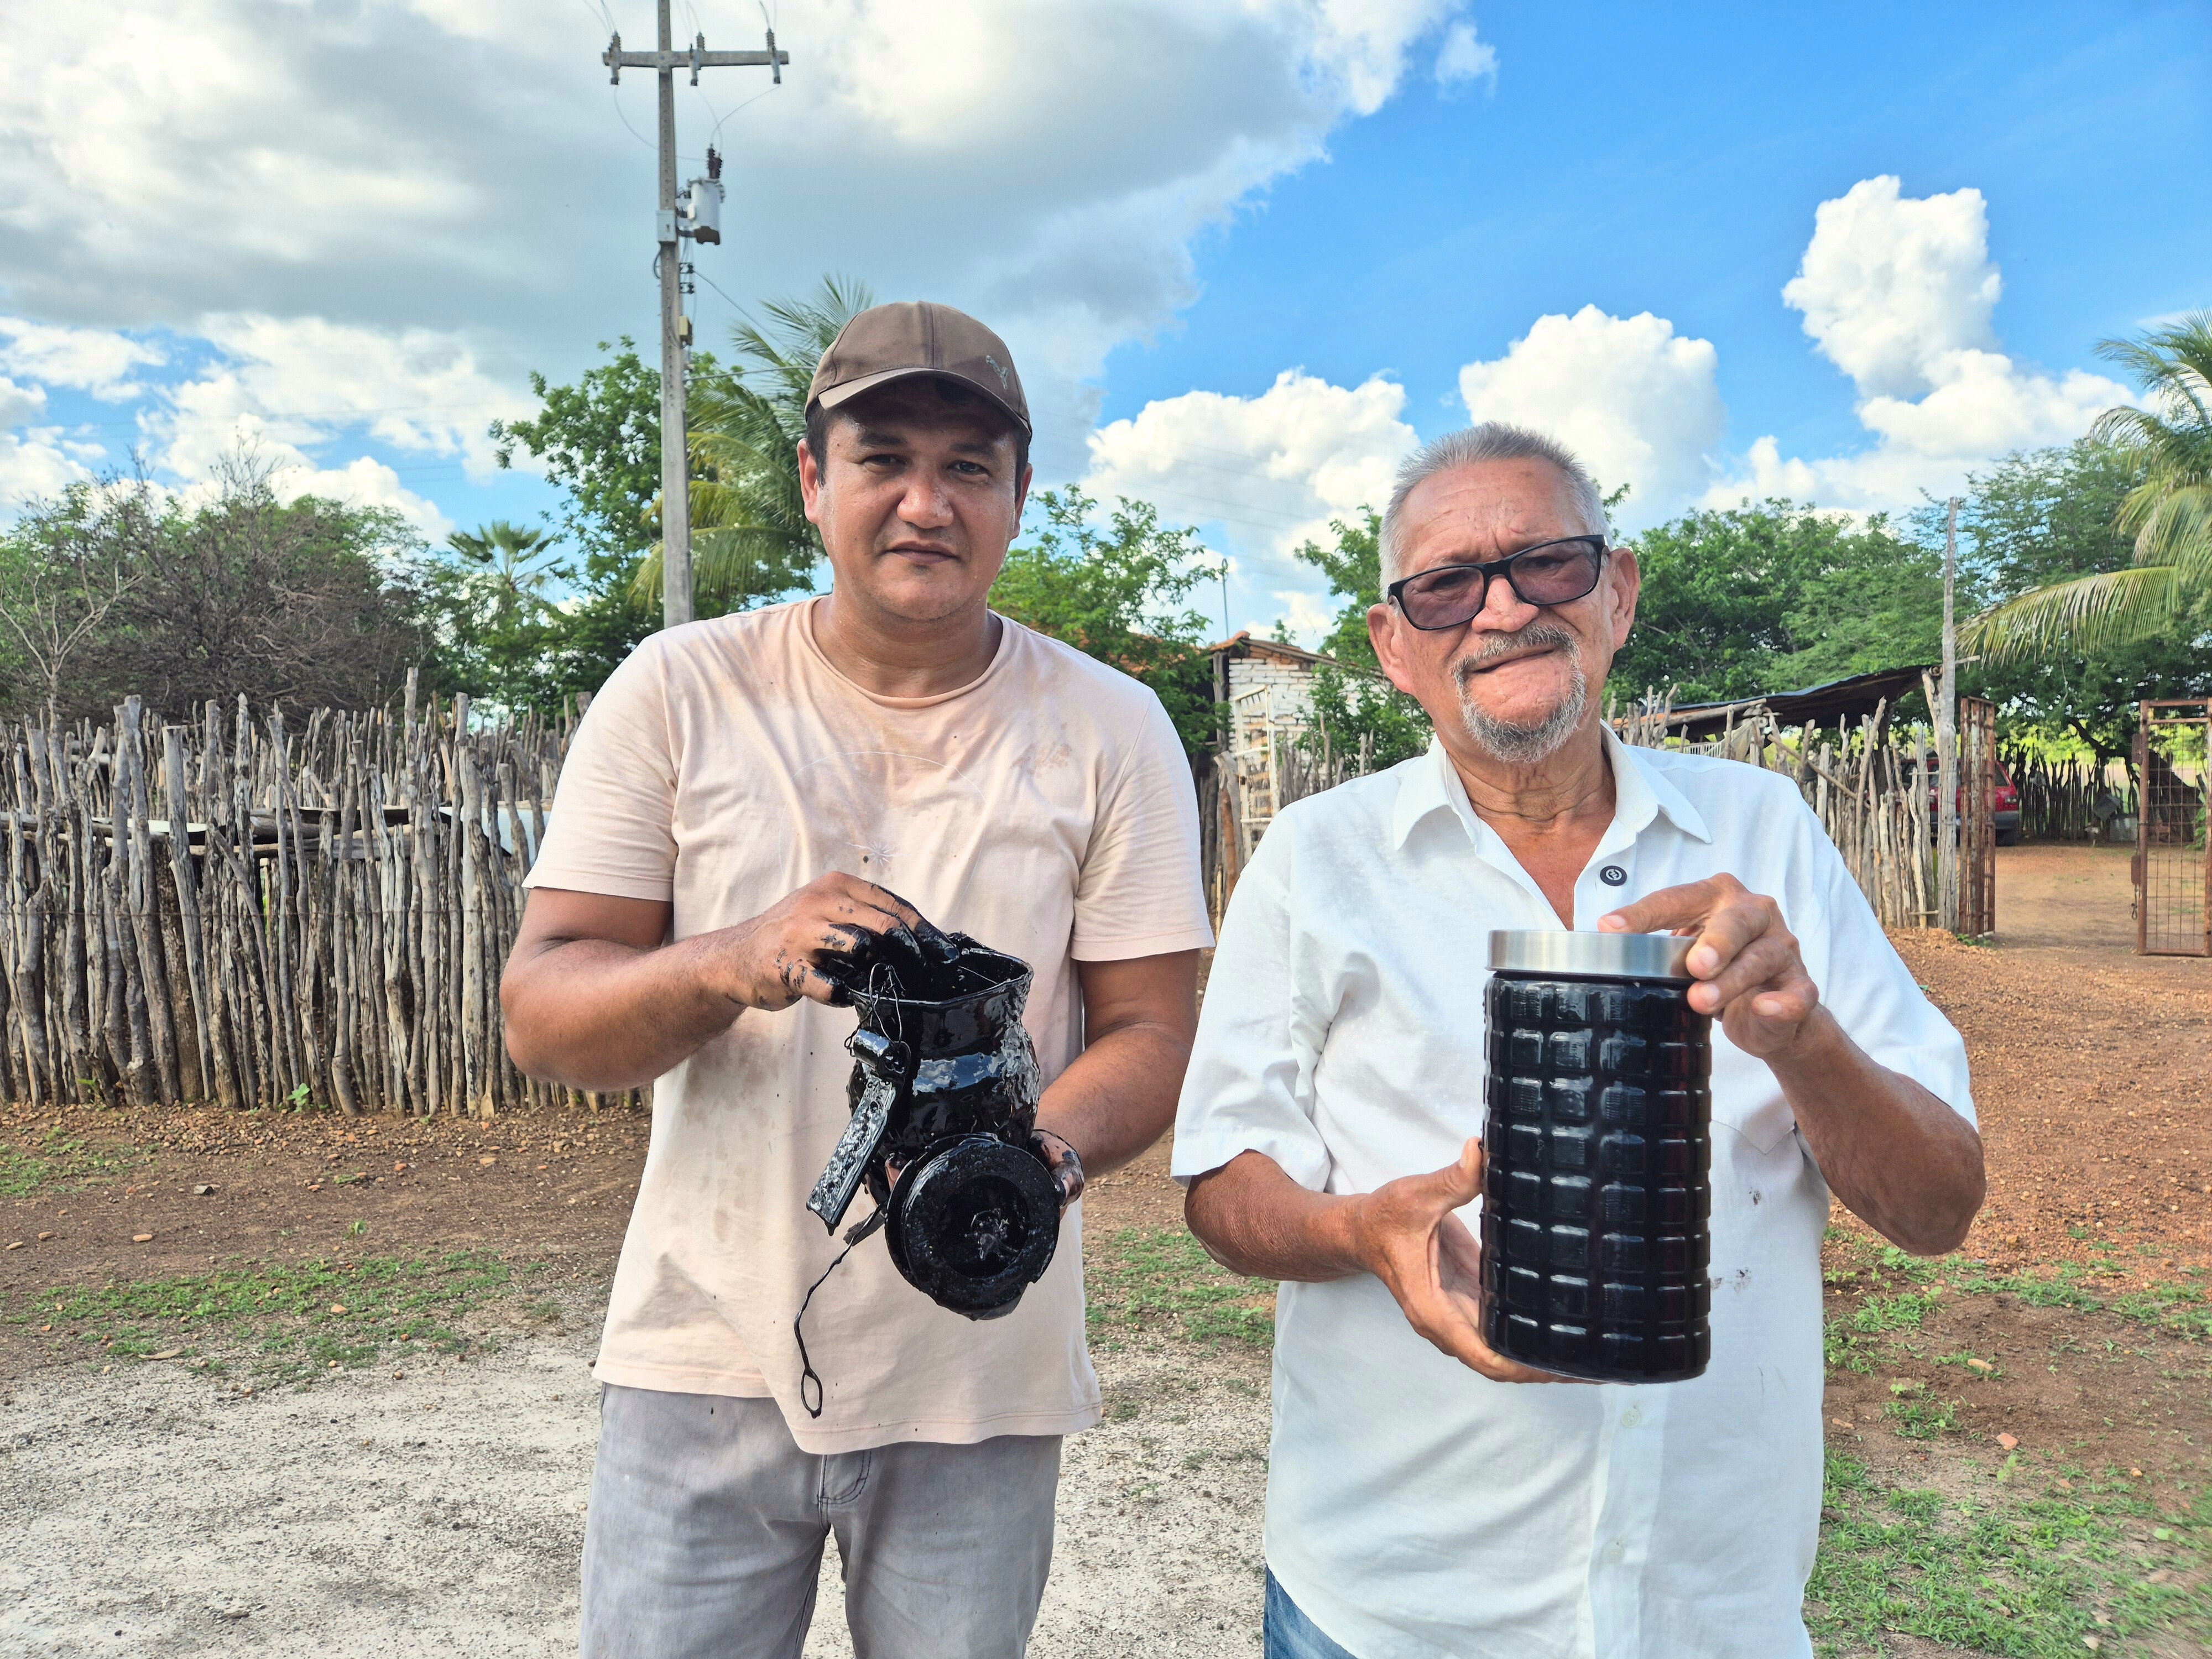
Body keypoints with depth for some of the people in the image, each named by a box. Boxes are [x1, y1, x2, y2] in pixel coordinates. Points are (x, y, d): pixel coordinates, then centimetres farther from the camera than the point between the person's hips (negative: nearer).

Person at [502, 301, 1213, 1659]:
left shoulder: (1112, 731, -2)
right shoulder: (678, 692, -3)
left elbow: (1153, 1033, -3)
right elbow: (540, 1015, -5)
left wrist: (1045, 1150, -24)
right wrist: (734, 963, -26)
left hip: (978, 1384, 1)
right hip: (707, 1359, 0)